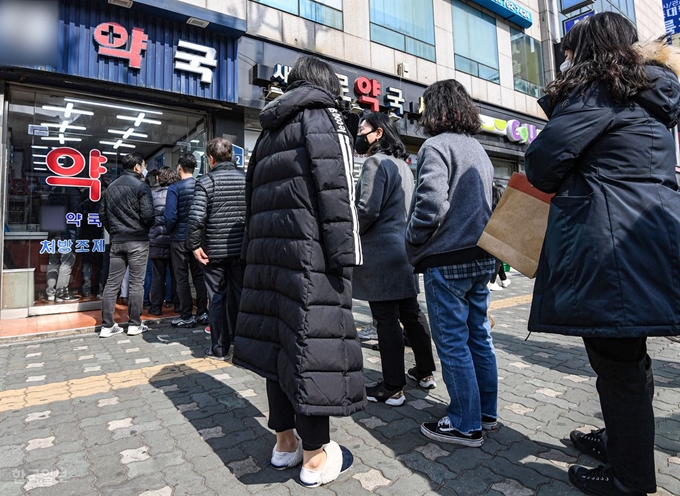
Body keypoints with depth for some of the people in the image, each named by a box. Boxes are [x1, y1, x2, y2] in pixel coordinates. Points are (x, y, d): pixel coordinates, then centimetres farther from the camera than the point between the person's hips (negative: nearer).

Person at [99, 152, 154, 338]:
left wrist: (113, 231, 20)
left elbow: (102, 214, 13)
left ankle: (107, 326, 11)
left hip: (116, 241, 6)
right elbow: (148, 215, -15)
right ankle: (135, 324, 7)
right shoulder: (141, 186, -9)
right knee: (136, 283, 1)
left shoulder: (111, 187, 13)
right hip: (137, 241, -6)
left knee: (112, 283, 7)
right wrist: (147, 228, 5)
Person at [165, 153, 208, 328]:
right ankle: (202, 313, 17)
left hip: (180, 238, -4)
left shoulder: (175, 188, -11)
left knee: (181, 278, 5)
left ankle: (186, 317, 10)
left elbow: (171, 217, -17)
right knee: (199, 276, 12)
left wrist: (169, 230, 2)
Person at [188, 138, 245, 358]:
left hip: (214, 249, -2)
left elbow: (196, 216, -17)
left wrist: (194, 245, -7)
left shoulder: (206, 181, -7)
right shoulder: (246, 179, 2)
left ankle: (219, 348, 16)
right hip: (242, 248, 3)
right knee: (239, 296, 12)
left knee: (217, 298, 9)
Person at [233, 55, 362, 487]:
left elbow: (255, 195, 21)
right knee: (314, 343, -3)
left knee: (279, 339, 11)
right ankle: (315, 456, 10)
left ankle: (285, 441, 24)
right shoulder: (324, 116, 1)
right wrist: (344, 256, -16)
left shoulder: (271, 130, 24)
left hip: (270, 249, 8)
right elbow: (336, 190, -13)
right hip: (310, 252, -8)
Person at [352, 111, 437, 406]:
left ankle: (392, 389, 8)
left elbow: (367, 210, -19)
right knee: (411, 313, 16)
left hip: (381, 252, -9)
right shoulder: (403, 165, 18)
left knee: (387, 320, -2)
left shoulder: (375, 162, -11)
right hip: (405, 248, 9)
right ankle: (425, 372, 28)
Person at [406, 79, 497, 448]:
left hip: (447, 261, -9)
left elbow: (430, 204, -21)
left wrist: (413, 245, -8)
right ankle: (487, 412, 28)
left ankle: (466, 424, 13)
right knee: (479, 336, 15)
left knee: (452, 342, 1)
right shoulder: (479, 150, 17)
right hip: (481, 257, 9)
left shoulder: (437, 146, -10)